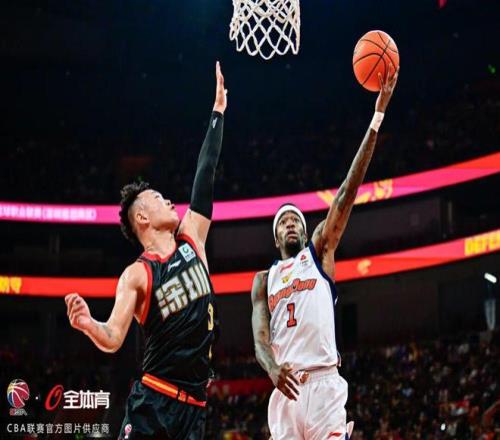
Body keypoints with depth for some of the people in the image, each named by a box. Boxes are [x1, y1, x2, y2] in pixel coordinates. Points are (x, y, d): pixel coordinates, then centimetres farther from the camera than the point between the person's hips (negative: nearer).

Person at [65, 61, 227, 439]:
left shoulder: (191, 240, 11)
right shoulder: (136, 276, -3)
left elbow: (206, 173, 14)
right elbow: (113, 340, -10)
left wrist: (218, 112, 17)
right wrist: (88, 325, -33)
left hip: (194, 403, 5)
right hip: (153, 399, -5)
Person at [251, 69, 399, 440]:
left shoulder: (321, 250, 15)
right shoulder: (264, 280, 22)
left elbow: (348, 191, 6)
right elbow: (260, 339, 8)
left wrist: (377, 116, -2)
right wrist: (273, 369, -19)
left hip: (323, 382, -2)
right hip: (286, 387, 3)